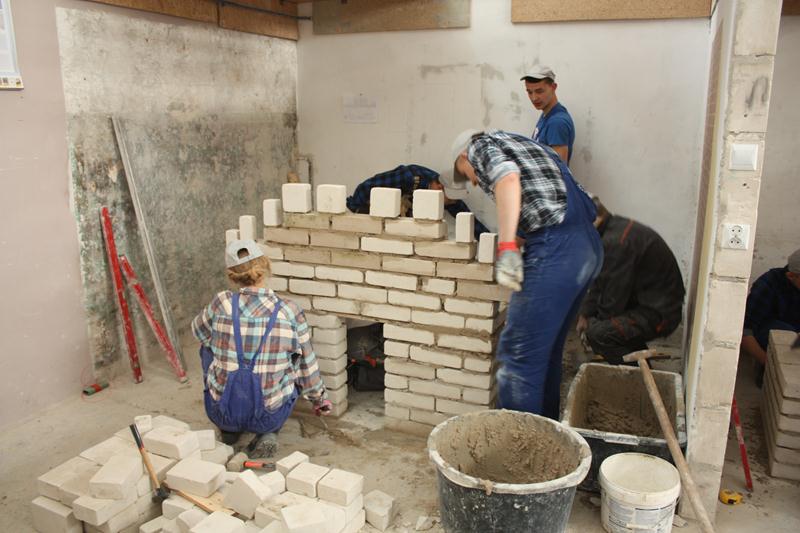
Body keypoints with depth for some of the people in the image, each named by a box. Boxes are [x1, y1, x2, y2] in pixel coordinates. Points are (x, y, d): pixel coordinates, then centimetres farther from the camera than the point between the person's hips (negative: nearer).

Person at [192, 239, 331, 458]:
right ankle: (268, 433, 9)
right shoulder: (290, 312, -10)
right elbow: (307, 367, 1)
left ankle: (229, 428, 29)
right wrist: (320, 399, 20)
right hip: (269, 416, -1)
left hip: (222, 411, 1)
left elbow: (198, 330, 14)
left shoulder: (222, 303, -10)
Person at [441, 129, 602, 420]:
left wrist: (506, 248, -24)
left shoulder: (480, 145, 7)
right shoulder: (523, 145, 31)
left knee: (519, 354, -3)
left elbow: (507, 177, -17)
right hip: (588, 246, 9)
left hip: (555, 248, -9)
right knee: (545, 350, 18)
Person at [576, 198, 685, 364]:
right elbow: (599, 282, 12)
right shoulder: (618, 227, 9)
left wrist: (593, 324, -3)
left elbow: (613, 298, -19)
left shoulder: (615, 242, -25)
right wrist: (585, 315, 7)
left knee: (598, 334, -25)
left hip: (659, 313, -11)